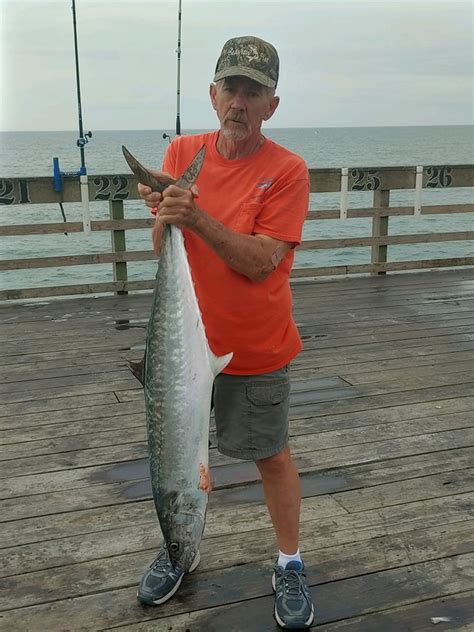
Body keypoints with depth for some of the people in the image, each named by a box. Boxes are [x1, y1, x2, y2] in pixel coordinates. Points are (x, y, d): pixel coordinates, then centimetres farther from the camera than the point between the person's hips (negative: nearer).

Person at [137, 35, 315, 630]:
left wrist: (198, 218, -31)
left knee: (272, 456, 10)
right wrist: (164, 214, -24)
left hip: (256, 349, -3)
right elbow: (161, 251, -3)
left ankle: (289, 565, 30)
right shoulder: (182, 152, -1)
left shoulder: (287, 170, -13)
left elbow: (259, 262, -20)